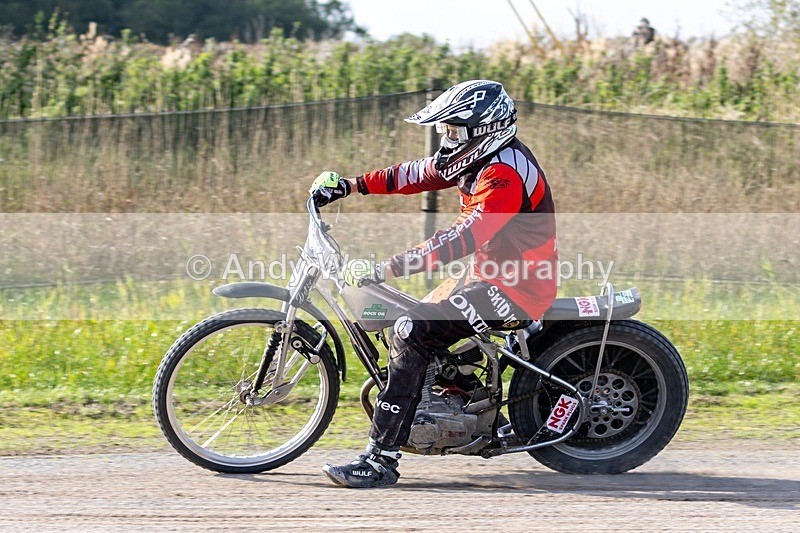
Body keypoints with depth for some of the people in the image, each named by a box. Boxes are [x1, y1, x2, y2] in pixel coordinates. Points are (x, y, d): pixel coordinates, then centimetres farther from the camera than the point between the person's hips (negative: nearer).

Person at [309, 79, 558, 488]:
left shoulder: (505, 175, -23)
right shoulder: (482, 157, 9)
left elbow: (462, 239, -33)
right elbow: (416, 174, 14)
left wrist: (385, 270, -36)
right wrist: (349, 186, 6)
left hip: (515, 288, -11)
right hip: (494, 276, 11)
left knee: (413, 330, -23)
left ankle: (381, 459, -25)